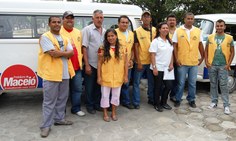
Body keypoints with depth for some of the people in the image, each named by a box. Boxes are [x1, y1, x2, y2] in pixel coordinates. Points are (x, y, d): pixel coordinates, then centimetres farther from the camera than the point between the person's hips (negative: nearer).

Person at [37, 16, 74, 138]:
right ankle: (46, 125, 10)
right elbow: (53, 53, -20)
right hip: (51, 73, -7)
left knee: (62, 98, 15)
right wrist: (65, 52, -4)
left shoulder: (64, 38, 14)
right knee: (49, 101, 0)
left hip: (64, 73, 7)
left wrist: (59, 53, -12)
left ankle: (59, 118, 31)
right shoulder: (45, 37, -8)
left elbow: (71, 53, 2)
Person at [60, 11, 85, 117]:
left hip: (77, 67, 5)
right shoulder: (59, 32, -5)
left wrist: (81, 60, 13)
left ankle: (76, 108, 26)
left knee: (77, 88, 11)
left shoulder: (78, 32, 14)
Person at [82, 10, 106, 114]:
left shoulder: (104, 31, 9)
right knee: (90, 86, 6)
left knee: (99, 85, 14)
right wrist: (87, 65, -14)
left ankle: (97, 104, 29)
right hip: (91, 64, -5)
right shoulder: (87, 30, -7)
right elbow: (84, 48, -10)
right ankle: (89, 105, 21)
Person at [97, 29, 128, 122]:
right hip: (106, 77, -1)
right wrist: (99, 76, -6)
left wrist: (126, 76, 1)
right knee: (105, 96, 9)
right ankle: (105, 114, 25)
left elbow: (125, 63, 3)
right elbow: (99, 63, -3)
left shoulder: (122, 49, -1)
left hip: (118, 77, 2)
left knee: (116, 95, 13)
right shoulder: (103, 49, -4)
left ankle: (113, 113, 31)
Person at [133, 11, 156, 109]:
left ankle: (151, 99, 31)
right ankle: (136, 102, 15)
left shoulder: (155, 30, 5)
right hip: (140, 62, -3)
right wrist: (138, 62, -11)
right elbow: (136, 47, -6)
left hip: (151, 61, 3)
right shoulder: (137, 31, -5)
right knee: (136, 82, 4)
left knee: (152, 82, 14)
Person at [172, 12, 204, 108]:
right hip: (182, 62, -2)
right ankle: (178, 99, 20)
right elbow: (175, 46, -1)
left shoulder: (198, 31, 6)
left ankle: (191, 100, 25)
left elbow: (200, 45, 13)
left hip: (194, 62, 3)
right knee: (181, 83, 5)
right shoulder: (178, 31, -1)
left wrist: (202, 57, 11)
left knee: (192, 83, 10)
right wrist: (176, 59, -7)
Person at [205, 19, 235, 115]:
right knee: (213, 85, 10)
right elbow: (206, 50, 9)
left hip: (223, 66, -2)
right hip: (212, 65, 2)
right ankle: (214, 102, 23)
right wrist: (206, 62, -1)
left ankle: (226, 105, 6)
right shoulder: (210, 37, 6)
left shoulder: (229, 38, 2)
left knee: (224, 85, -1)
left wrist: (228, 64, -6)